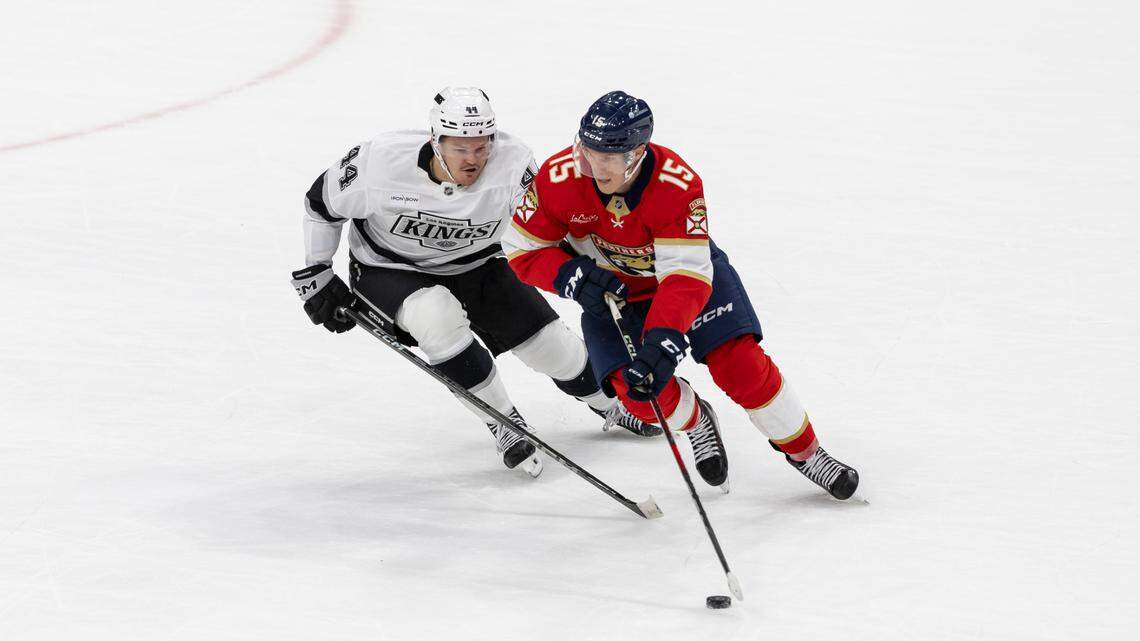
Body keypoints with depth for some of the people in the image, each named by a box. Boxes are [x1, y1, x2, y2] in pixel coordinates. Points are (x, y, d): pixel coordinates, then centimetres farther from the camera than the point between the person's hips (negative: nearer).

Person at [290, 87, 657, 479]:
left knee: (550, 344, -1)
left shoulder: (513, 163, -28)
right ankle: (504, 425, -16)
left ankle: (609, 405, 34)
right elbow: (321, 204, -12)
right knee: (438, 314, -35)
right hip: (387, 270, -2)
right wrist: (315, 277, -8)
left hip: (472, 266, 2)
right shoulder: (382, 163, -29)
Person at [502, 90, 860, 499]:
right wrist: (573, 277, -32)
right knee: (644, 395, -16)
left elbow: (686, 277, -37)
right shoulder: (559, 179, -28)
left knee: (741, 366, -13)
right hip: (610, 289, 2)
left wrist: (661, 343, -50)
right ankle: (694, 421, 19)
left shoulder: (678, 185, -35)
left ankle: (802, 449, 12)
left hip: (690, 266, -1)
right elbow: (524, 249, -14)